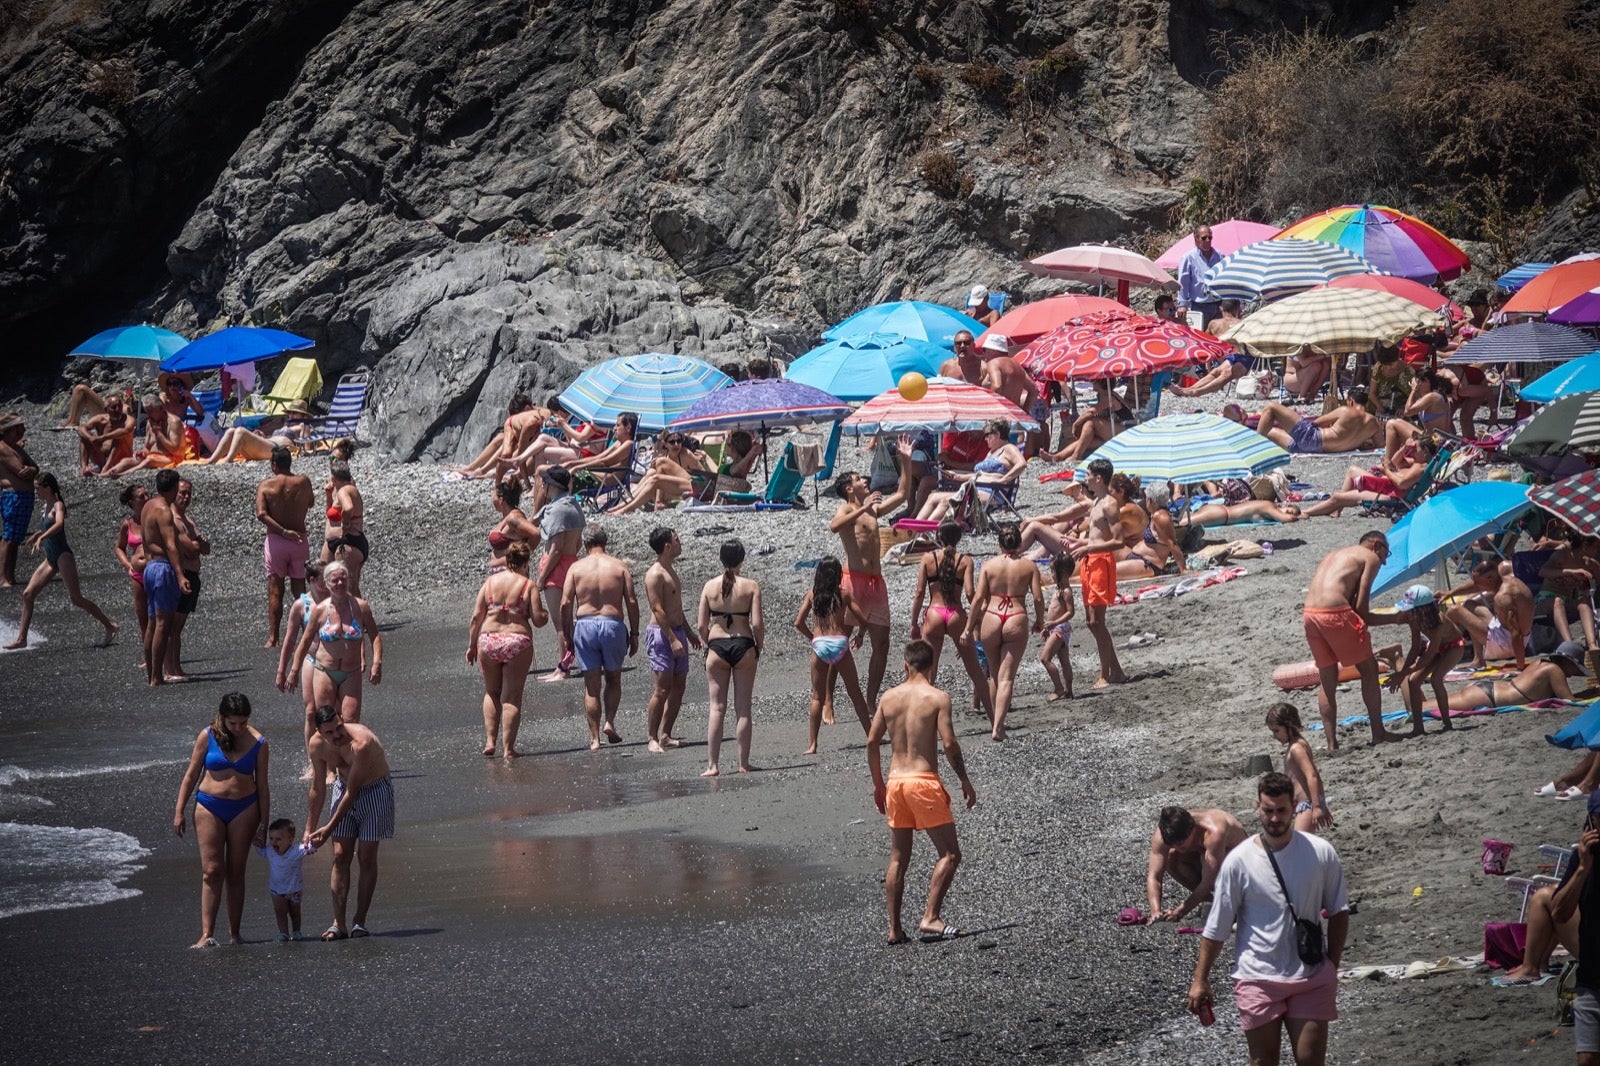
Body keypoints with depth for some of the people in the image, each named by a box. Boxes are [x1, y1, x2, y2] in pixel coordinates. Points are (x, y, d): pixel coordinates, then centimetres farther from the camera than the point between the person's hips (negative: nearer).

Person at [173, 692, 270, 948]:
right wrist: (179, 811, 1)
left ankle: (234, 933, 13)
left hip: (244, 809, 1)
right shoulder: (208, 737, -3)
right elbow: (191, 775, 3)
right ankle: (207, 934, -10)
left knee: (236, 872, 5)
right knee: (212, 871, -7)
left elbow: (263, 785, 4)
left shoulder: (258, 743, -1)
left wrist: (263, 825, 3)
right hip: (209, 807, -1)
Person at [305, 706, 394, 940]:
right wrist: (309, 830, -2)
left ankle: (360, 922, 3)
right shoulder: (317, 744, -16)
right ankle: (339, 923, -3)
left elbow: (352, 792, -29)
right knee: (340, 857, -3)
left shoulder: (361, 743, -35)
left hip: (375, 790, -5)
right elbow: (317, 789, -3)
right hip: (344, 787, 5)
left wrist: (329, 829, -25)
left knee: (367, 858, -5)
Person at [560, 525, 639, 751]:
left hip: (584, 625, 0)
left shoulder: (576, 568, 3)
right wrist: (634, 634, 6)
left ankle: (594, 738, 5)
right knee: (613, 679, 19)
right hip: (612, 624, 0)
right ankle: (610, 721, 0)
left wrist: (567, 637, 6)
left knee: (591, 685, 6)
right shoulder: (620, 566, 3)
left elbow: (565, 604, -1)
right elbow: (631, 602, -1)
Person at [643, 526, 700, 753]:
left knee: (678, 687, 8)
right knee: (662, 689, -11)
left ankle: (665, 735, 13)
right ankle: (653, 739, -7)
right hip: (661, 633, -9)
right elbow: (658, 609, -20)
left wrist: (688, 632, 28)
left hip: (677, 632, 9)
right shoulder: (655, 574, -14)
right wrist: (672, 639, -23)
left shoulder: (671, 570, 16)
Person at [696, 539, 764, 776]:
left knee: (717, 707, 4)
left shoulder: (710, 586, 0)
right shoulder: (751, 587, -4)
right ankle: (744, 763, 9)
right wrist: (758, 647, 6)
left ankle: (712, 764, 0)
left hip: (717, 648, 1)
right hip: (743, 645, -1)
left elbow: (701, 625, -1)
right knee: (742, 708, 6)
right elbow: (757, 623, -10)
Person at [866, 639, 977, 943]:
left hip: (895, 781, 5)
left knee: (898, 859, 12)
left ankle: (895, 929, 12)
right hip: (924, 780, -5)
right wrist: (965, 781, -3)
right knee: (949, 854, 3)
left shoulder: (889, 697, 6)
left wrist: (878, 784, 19)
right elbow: (949, 743, -14)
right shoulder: (937, 697, -8)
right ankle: (930, 918, -8)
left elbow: (872, 741, 8)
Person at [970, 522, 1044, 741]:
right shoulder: (1029, 566, 1)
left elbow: (978, 598, -1)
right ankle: (998, 727, -13)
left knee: (994, 674, 19)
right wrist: (1040, 622, 15)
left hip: (991, 620, 1)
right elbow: (1038, 598, -2)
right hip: (1017, 621, -1)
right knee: (1006, 677, -1)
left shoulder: (990, 565, 1)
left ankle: (995, 722, 29)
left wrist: (969, 627, 5)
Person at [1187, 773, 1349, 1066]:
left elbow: (1339, 912, 8)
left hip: (1311, 978, 1)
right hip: (1258, 979, -1)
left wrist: (1332, 965, 5)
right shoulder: (1239, 861, -8)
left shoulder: (1321, 853, -4)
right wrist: (1200, 980, -1)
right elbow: (1217, 927, -2)